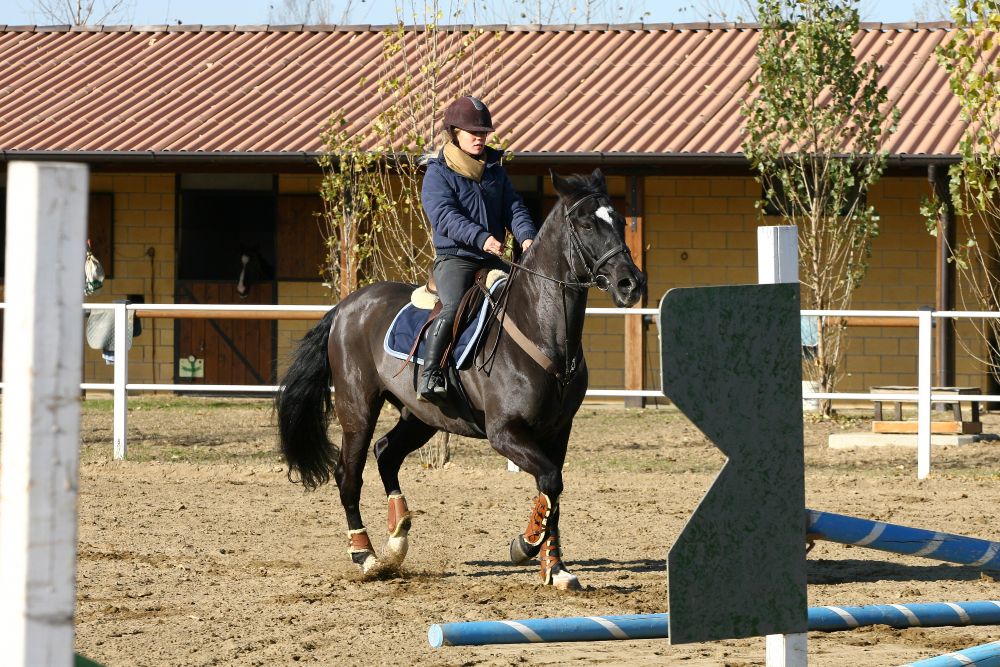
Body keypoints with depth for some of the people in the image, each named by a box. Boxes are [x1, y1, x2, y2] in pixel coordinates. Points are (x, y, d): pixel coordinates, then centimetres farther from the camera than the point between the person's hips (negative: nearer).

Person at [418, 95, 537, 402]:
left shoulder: (495, 171, 17)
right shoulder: (438, 174, -3)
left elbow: (513, 207, 9)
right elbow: (445, 216, -17)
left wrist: (526, 236, -13)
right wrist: (481, 238, -32)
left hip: (492, 259, 7)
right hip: (454, 258, -7)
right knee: (453, 308, -30)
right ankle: (428, 376, -34)